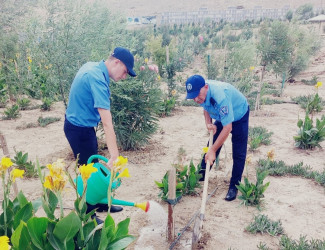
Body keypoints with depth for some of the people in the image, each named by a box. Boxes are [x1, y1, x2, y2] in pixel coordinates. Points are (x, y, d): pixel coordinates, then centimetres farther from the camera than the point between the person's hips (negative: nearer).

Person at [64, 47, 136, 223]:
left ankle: (100, 203, 37)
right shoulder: (98, 79, -29)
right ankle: (88, 215, 21)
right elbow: (107, 123, -35)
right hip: (80, 129, -10)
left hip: (80, 125, 10)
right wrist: (115, 157, -36)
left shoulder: (91, 66, 0)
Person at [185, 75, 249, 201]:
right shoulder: (200, 92, -21)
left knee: (239, 154, -7)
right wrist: (208, 123, -17)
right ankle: (201, 175, 24)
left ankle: (234, 186, 6)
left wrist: (213, 151, -35)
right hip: (222, 117, 7)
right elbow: (206, 108, 3)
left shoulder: (220, 96, -44)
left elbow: (227, 127, -40)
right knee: (211, 145, 9)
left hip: (239, 116, -6)